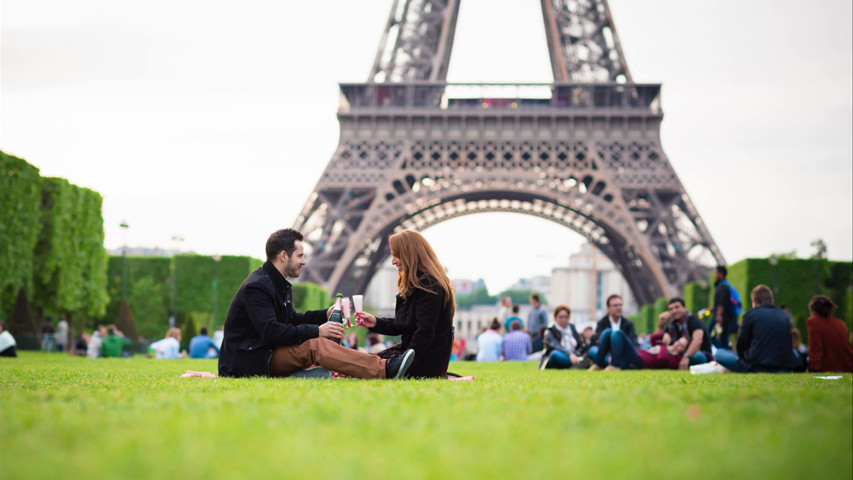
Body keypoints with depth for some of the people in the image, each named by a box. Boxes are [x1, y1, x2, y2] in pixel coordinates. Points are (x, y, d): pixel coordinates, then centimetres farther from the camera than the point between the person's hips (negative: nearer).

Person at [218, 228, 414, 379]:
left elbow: (291, 319, 21)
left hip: (267, 352, 11)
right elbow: (270, 331, -27)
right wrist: (316, 331, -25)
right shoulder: (257, 286, -18)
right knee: (314, 345, -28)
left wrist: (325, 315, 6)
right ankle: (385, 370, -38)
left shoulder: (277, 283, 15)